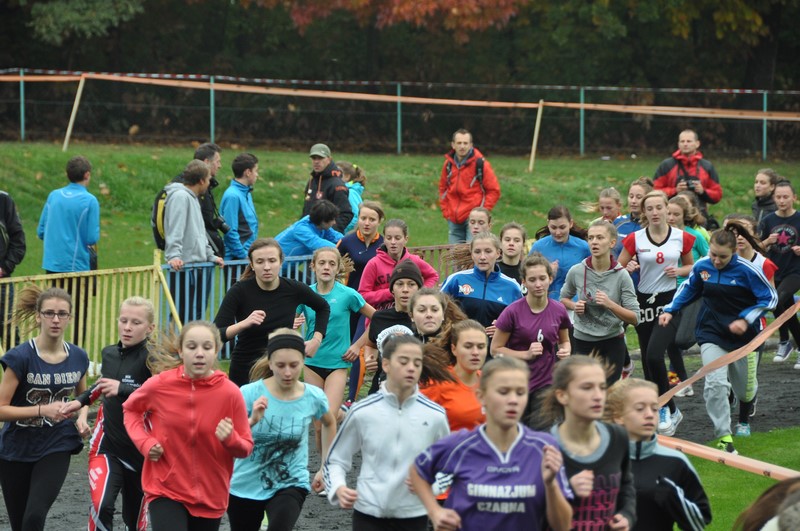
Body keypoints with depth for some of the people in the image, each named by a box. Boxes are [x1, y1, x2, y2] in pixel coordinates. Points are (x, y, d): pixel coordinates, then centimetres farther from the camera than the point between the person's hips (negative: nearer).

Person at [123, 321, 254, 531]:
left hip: (210, 496, 2)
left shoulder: (230, 393, -12)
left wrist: (231, 439, -24)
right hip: (165, 491, -2)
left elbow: (246, 447, -2)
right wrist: (145, 442, -5)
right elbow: (131, 409, 11)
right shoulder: (160, 385, -11)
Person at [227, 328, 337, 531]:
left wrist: (326, 468, 14)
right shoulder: (250, 393, -18)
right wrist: (252, 421, -41)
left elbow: (329, 424, 14)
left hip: (291, 484, 0)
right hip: (245, 486, 1)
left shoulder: (314, 397, -10)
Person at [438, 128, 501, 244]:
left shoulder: (480, 163, -7)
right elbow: (443, 188, 21)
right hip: (453, 220, 5)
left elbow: (494, 190, -2)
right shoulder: (449, 164, 7)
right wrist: (445, 211, 11)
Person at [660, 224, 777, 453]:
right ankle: (723, 436, -16)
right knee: (715, 383, -20)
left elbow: (770, 298, -10)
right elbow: (688, 289, 13)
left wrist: (746, 319, -20)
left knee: (744, 387, 16)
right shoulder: (701, 266, -7)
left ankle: (744, 421, 50)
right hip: (712, 333, 1)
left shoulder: (747, 270, -17)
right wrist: (670, 310, 4)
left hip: (742, 334, -1)